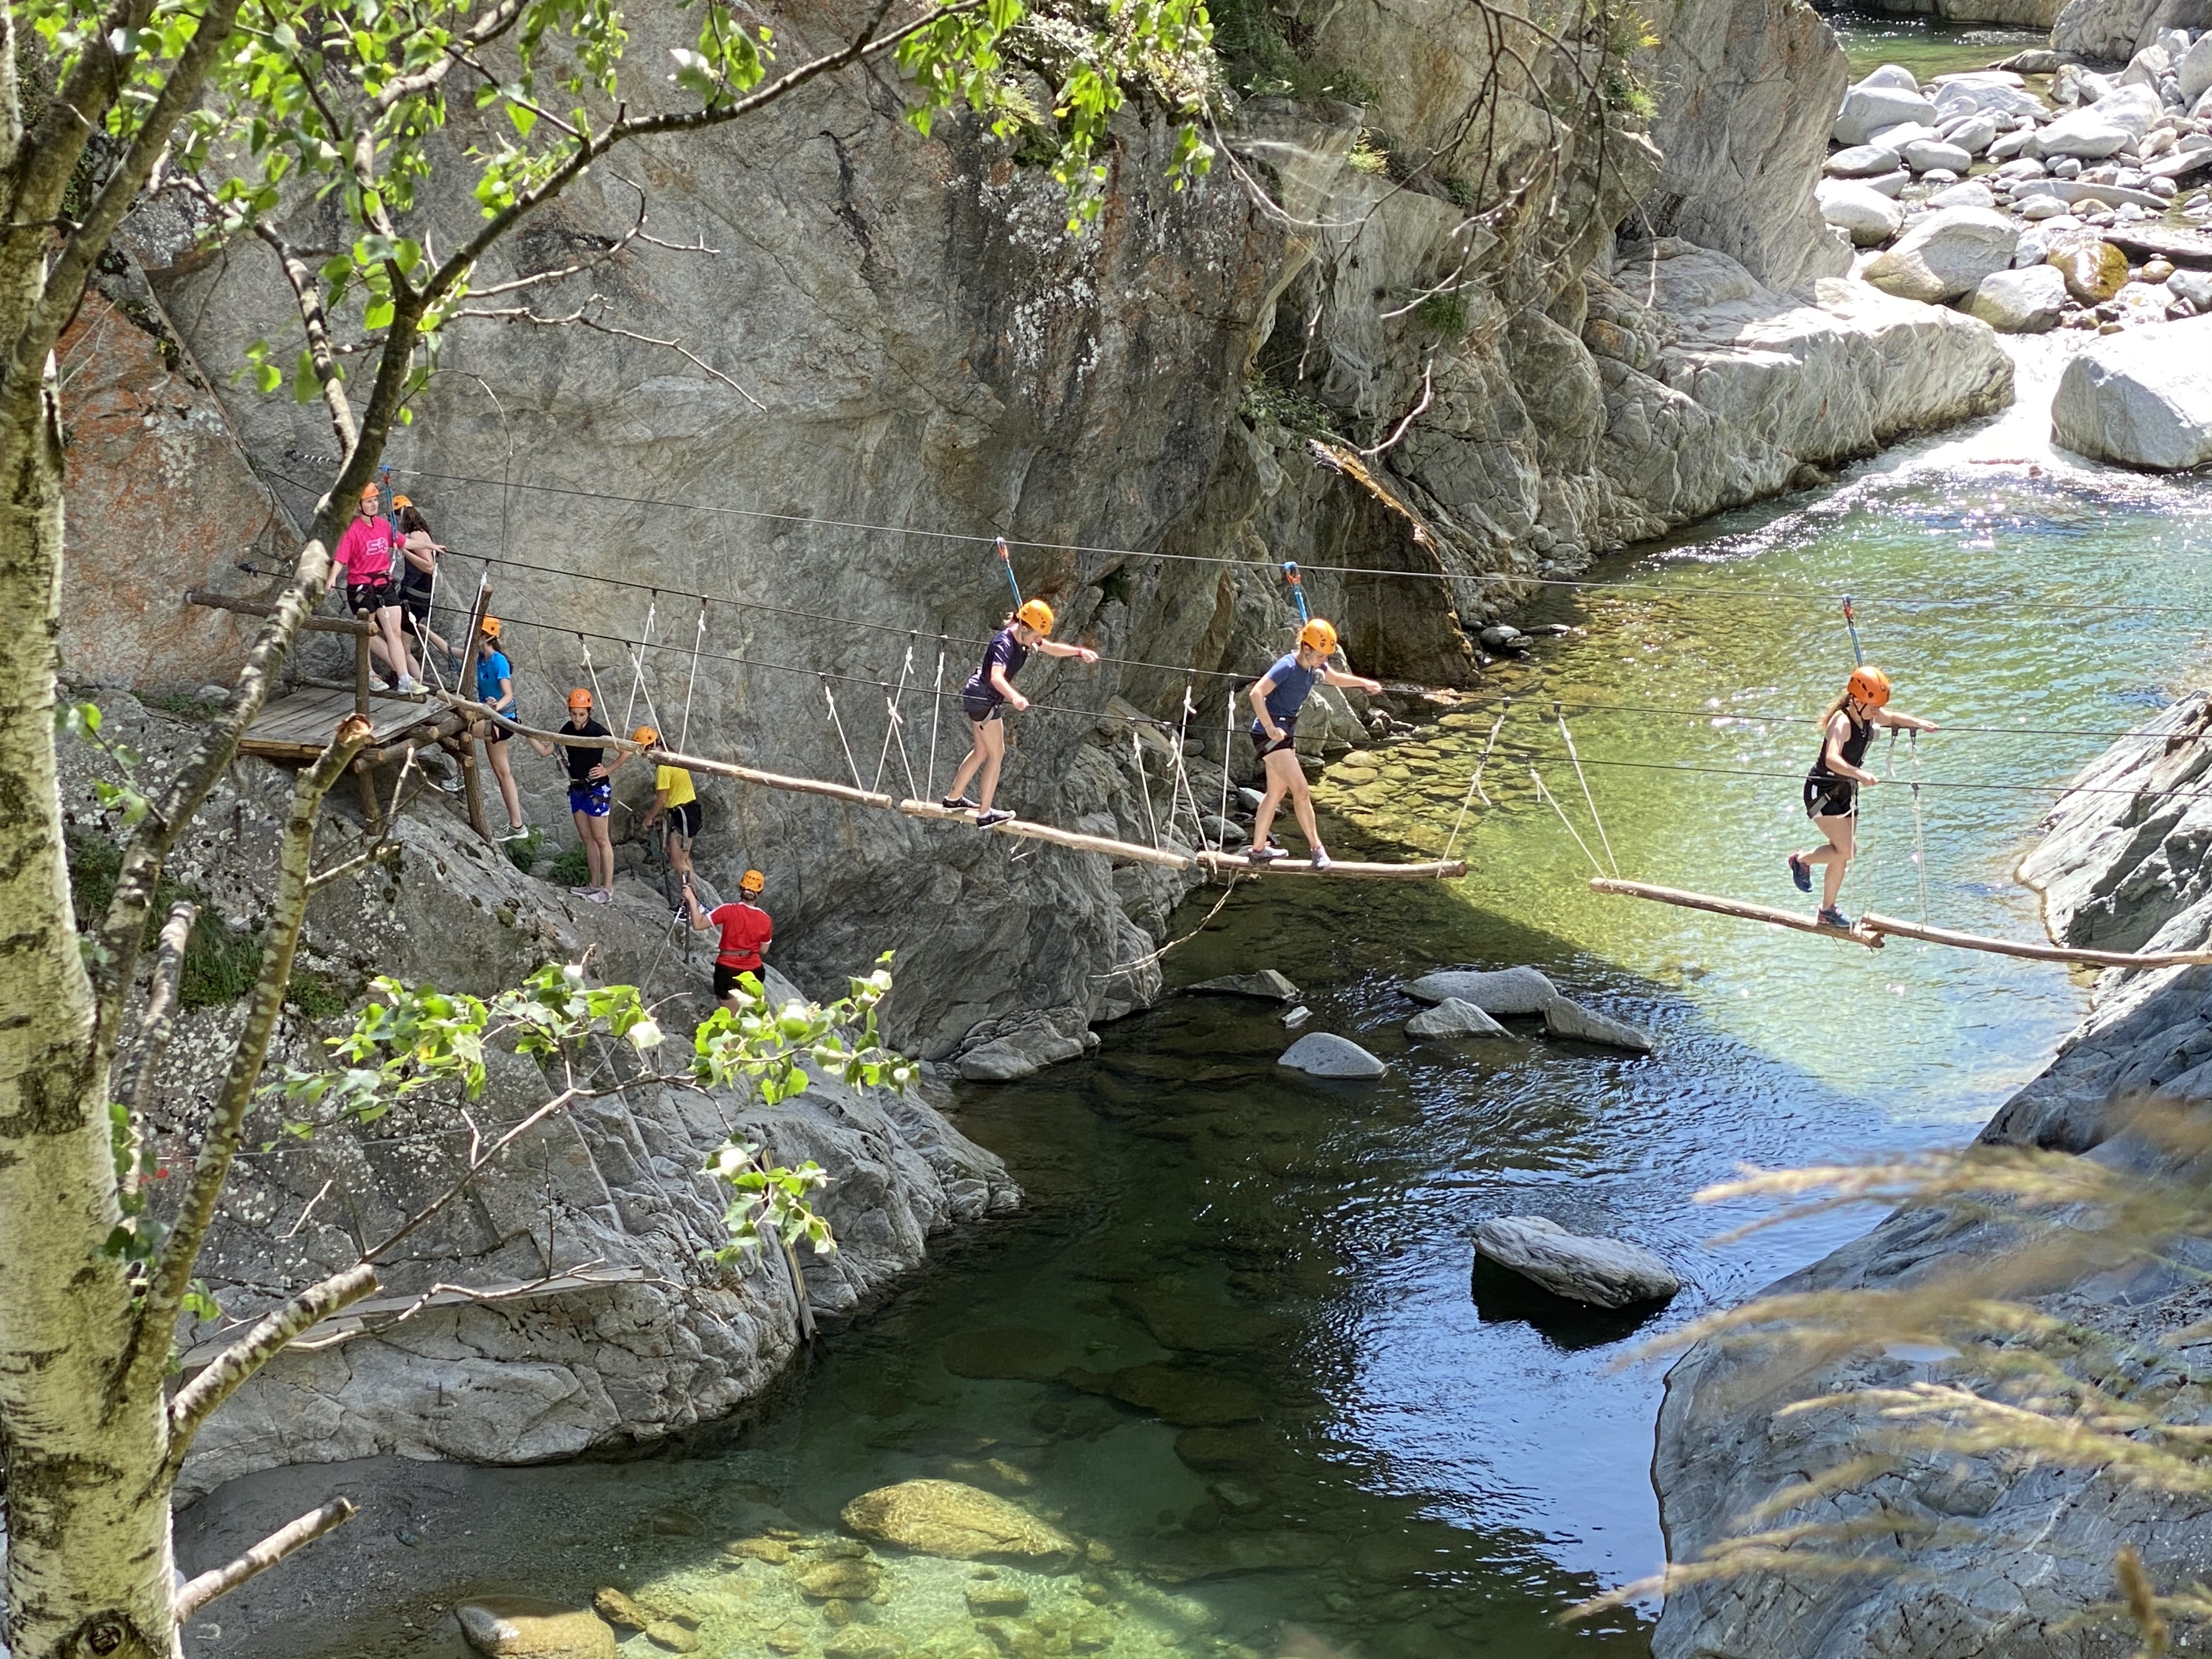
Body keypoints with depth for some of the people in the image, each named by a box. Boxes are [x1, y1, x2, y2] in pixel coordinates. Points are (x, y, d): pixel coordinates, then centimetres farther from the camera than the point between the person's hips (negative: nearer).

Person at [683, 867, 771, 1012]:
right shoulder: (765, 920, -6)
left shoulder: (728, 911, -15)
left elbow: (698, 925, -18)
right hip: (753, 971, 2)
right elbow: (763, 951, 4)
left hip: (727, 970, -2)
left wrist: (692, 899, -14)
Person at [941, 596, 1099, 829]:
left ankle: (954, 797, 35)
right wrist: (1014, 697, -63)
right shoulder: (1004, 643, -29)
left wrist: (1080, 651, 1)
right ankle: (985, 814, 0)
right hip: (982, 698, -10)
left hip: (989, 699, 10)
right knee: (997, 754, -4)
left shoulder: (1024, 638, -1)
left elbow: (1052, 648, 14)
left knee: (982, 751, 21)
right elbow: (996, 677, -46)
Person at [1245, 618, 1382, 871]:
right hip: (1269, 734, -10)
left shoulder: (1314, 665, 4)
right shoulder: (1287, 666, -22)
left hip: (1285, 732, 10)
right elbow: (1256, 694, -29)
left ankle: (1258, 849, 27)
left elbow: (1335, 678, 26)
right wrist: (1271, 728, -32)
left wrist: (1365, 683, 14)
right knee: (1301, 790, -11)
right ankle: (1317, 847, -2)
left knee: (1277, 793, 17)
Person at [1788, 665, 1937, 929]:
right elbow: (1832, 760, -45)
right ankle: (1801, 860, 8)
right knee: (1846, 850, -18)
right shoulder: (1841, 722, -28)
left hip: (1845, 791, 9)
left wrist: (1919, 724, 2)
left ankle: (1828, 911, 24)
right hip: (1823, 790, -9)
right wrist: (1859, 774, -60)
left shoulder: (1868, 715, -2)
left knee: (1845, 853, 11)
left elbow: (1893, 718, 20)